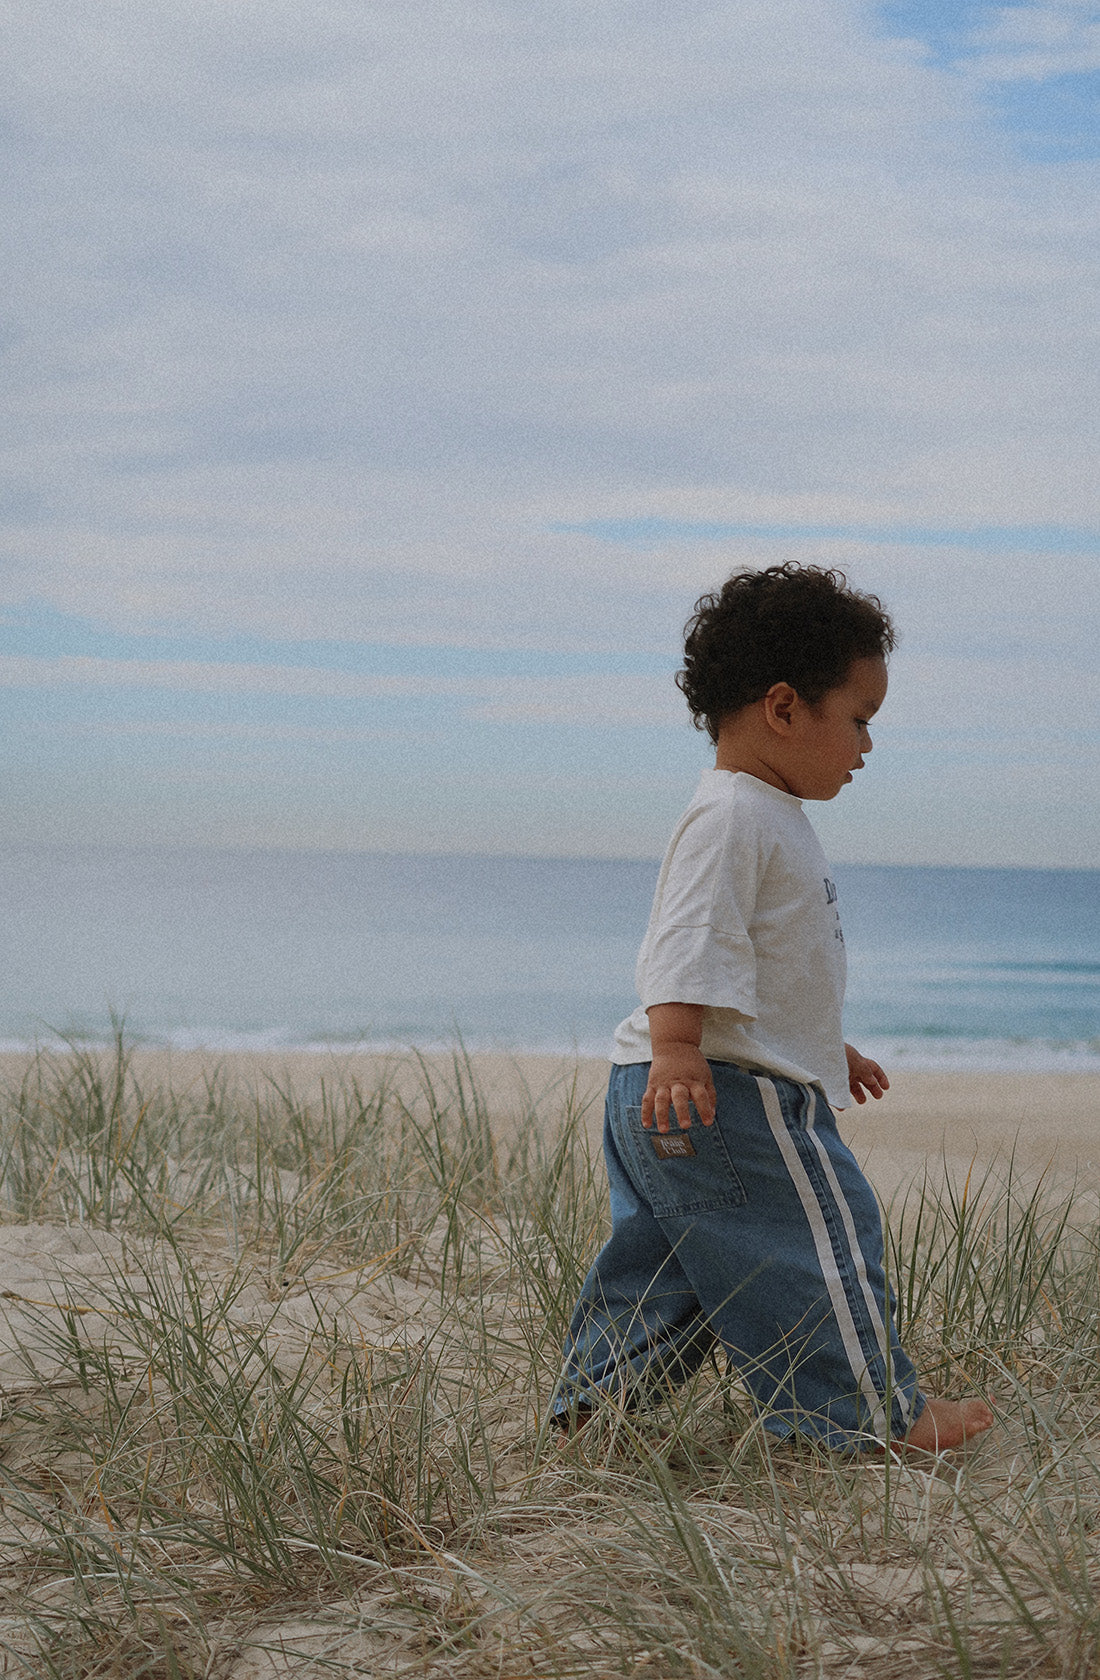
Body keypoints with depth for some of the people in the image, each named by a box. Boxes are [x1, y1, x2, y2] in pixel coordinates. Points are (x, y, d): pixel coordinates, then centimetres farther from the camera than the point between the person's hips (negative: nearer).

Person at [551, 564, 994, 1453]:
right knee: (820, 1234, -3)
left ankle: (594, 1396, 19)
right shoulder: (731, 818, -15)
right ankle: (877, 1413, 5)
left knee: (661, 1258, 14)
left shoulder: (770, 817, 20)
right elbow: (691, 941, -25)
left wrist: (824, 1049, 37)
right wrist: (678, 1046, -35)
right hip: (725, 1096, -11)